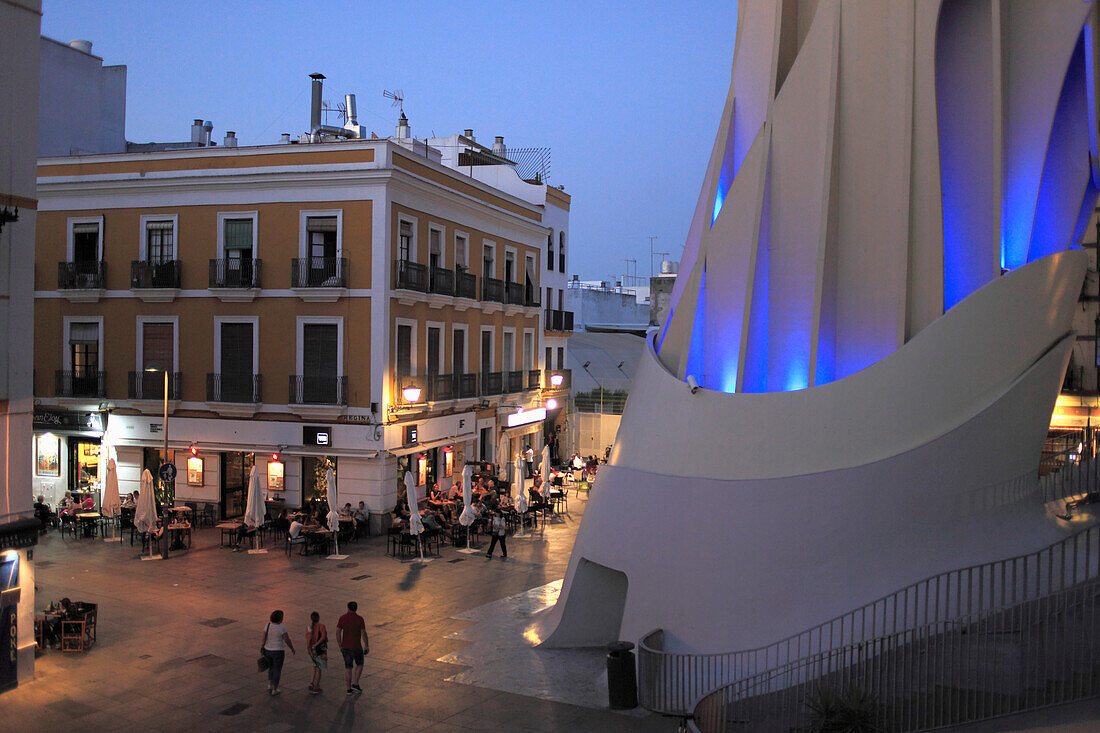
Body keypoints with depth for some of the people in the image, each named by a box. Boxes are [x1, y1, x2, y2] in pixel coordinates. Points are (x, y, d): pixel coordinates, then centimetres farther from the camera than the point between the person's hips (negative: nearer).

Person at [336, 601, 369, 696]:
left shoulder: (342, 618, -5)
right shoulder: (359, 619, -13)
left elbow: (338, 633, -4)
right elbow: (364, 634, -12)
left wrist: (340, 646, 5)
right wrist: (367, 646, -1)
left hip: (345, 647, 3)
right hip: (356, 647, -3)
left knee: (348, 667, 12)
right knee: (359, 664, 19)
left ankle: (349, 689, 14)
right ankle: (355, 684, 10)